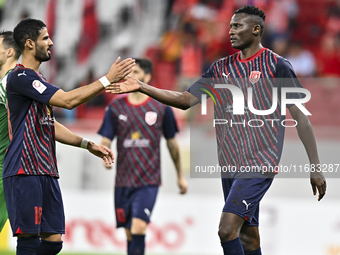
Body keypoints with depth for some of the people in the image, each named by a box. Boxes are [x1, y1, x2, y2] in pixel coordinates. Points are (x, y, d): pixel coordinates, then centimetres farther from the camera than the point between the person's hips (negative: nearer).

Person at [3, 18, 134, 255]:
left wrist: (88, 145, 21)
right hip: (24, 171, -9)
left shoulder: (37, 80, 20)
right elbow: (68, 100, -19)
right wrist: (108, 79, -15)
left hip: (46, 172, 9)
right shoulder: (20, 77, -11)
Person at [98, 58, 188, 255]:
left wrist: (180, 175, 18)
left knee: (139, 228, -19)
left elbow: (172, 143, 11)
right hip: (123, 180, 3)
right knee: (130, 234, 8)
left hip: (149, 181, -3)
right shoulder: (116, 108, 5)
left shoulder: (161, 108, 1)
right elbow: (106, 140, 3)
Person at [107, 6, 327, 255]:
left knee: (227, 230, -18)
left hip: (260, 164, -6)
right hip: (230, 164, 6)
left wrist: (316, 167, -8)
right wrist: (142, 87, -2)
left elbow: (300, 117, -5)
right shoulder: (221, 68, 12)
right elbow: (186, 100, 9)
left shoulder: (277, 65, -6)